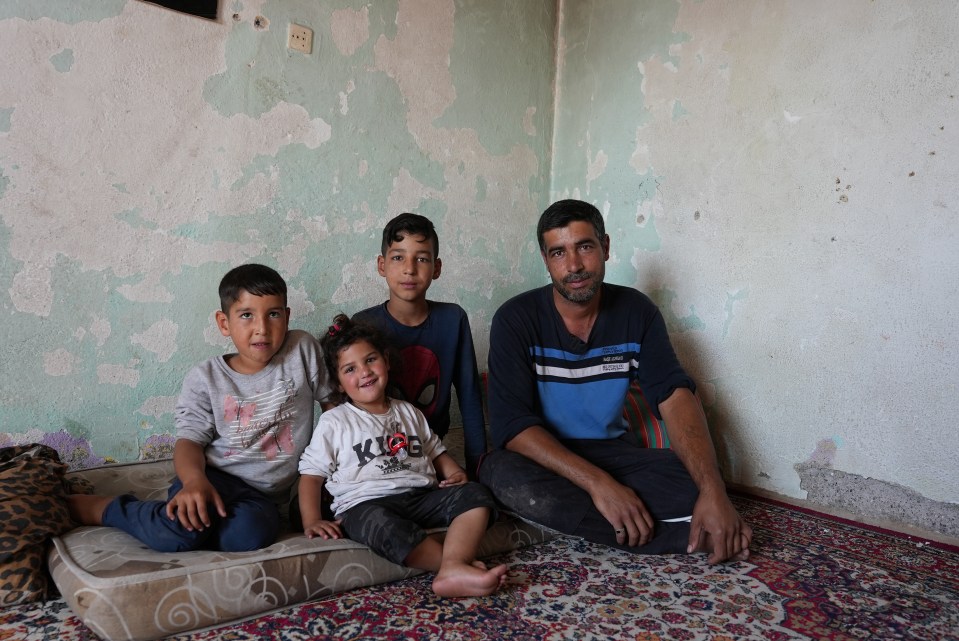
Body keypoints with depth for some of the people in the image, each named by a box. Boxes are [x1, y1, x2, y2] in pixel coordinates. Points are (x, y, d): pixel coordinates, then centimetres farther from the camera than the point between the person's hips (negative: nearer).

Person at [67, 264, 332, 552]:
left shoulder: (303, 350, -3)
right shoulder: (206, 377, -2)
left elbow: (332, 403, 7)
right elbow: (190, 439, -6)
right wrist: (195, 481, -27)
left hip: (266, 495, 0)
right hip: (215, 478, 0)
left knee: (249, 533, -35)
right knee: (177, 532, -31)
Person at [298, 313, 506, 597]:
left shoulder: (409, 413, 23)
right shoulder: (334, 422, 10)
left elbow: (435, 451, 27)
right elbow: (311, 474, 8)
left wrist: (455, 473, 5)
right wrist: (312, 521, -7)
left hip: (421, 496, 5)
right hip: (366, 504, -4)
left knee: (476, 494, -19)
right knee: (380, 523, -40)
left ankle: (452, 572, -42)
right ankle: (462, 564, -42)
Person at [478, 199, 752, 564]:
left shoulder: (636, 312, -4)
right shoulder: (516, 320, -13)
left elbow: (674, 396, -14)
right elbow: (511, 424, -22)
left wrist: (713, 492, -31)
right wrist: (598, 484, -33)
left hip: (610, 452, 2)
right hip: (540, 457, -1)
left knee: (694, 485, -24)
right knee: (510, 480, -38)